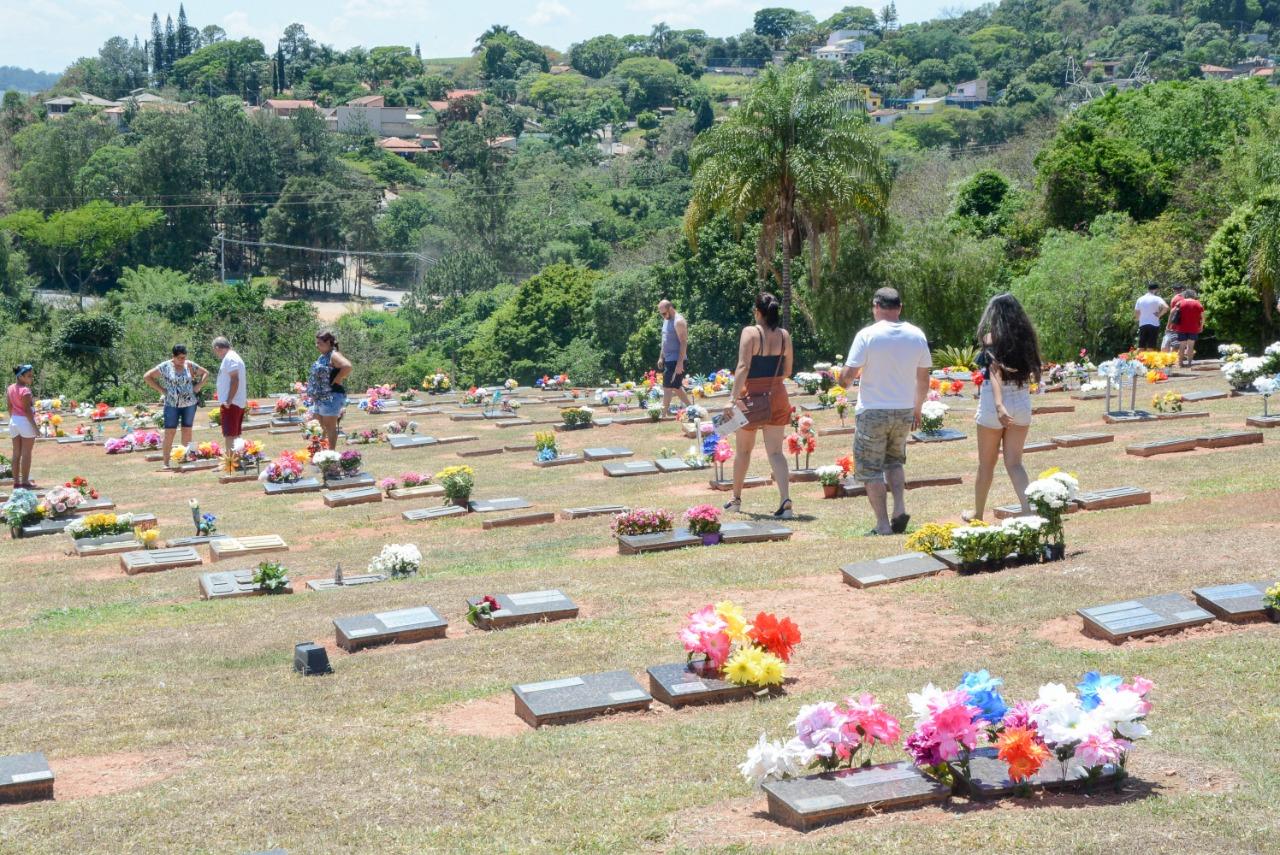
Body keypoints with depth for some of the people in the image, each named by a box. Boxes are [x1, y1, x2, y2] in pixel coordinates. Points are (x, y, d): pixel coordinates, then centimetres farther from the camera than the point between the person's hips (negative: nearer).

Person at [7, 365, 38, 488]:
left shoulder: (11, 388, 7)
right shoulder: (25, 390, -17)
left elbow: (10, 407, 12)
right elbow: (27, 409, -19)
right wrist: (34, 425, -16)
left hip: (14, 421, 8)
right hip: (25, 421, -8)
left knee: (16, 453, 11)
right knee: (26, 453, -2)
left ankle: (16, 481, 14)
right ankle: (25, 482, -1)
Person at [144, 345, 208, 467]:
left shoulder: (190, 365, 2)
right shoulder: (165, 366, -5)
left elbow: (205, 373, 14)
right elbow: (147, 377, -2)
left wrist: (198, 386, 1)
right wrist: (161, 390, -6)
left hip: (189, 403, 2)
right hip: (172, 405, -2)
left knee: (187, 432, 8)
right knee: (169, 433, -4)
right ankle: (166, 463, -1)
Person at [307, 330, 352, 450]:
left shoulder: (333, 356, -15)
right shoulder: (323, 357, 14)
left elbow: (347, 366, -32)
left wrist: (336, 381, -22)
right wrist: (313, 393, 16)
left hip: (331, 396, -10)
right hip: (319, 398, 10)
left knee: (330, 426, -3)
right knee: (320, 427, 15)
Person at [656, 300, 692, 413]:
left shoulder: (678, 321, -16)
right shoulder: (666, 320, 13)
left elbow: (684, 343, -20)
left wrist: (680, 363, -23)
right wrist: (661, 357, 19)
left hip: (675, 360, -9)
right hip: (668, 360, 10)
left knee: (667, 387, -10)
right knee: (676, 387, 15)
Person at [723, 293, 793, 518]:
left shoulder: (750, 333, -12)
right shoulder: (785, 336, 3)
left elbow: (743, 367, -20)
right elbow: (787, 371, 10)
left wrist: (733, 399, -22)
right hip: (778, 396, 3)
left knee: (744, 450, 15)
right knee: (776, 452, 3)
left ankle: (736, 500, 30)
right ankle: (786, 502, -14)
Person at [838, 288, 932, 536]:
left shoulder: (867, 335, -13)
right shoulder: (917, 336, 1)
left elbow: (849, 374, -15)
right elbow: (924, 378, 8)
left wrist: (845, 381, 9)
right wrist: (917, 408, 20)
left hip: (872, 412, -5)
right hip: (904, 411, 5)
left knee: (870, 469, 5)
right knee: (894, 460, 24)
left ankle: (883, 524, 3)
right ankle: (900, 509, 6)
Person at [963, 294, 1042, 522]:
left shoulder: (992, 338, -8)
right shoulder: (1025, 337, 5)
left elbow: (995, 371, -20)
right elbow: (1031, 371, 4)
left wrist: (999, 405, -30)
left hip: (994, 404, -4)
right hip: (1022, 403, 4)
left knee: (986, 464, 12)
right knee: (1014, 463, 7)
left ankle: (978, 514, 27)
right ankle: (1029, 511, -11)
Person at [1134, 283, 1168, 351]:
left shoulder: (1140, 299, 11)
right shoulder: (1157, 299, -3)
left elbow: (1136, 316, 11)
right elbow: (1166, 307, -21)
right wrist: (1159, 314, -7)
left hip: (1142, 325, 4)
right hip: (1154, 325, -4)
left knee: (1140, 348, 5)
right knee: (1151, 348, -4)